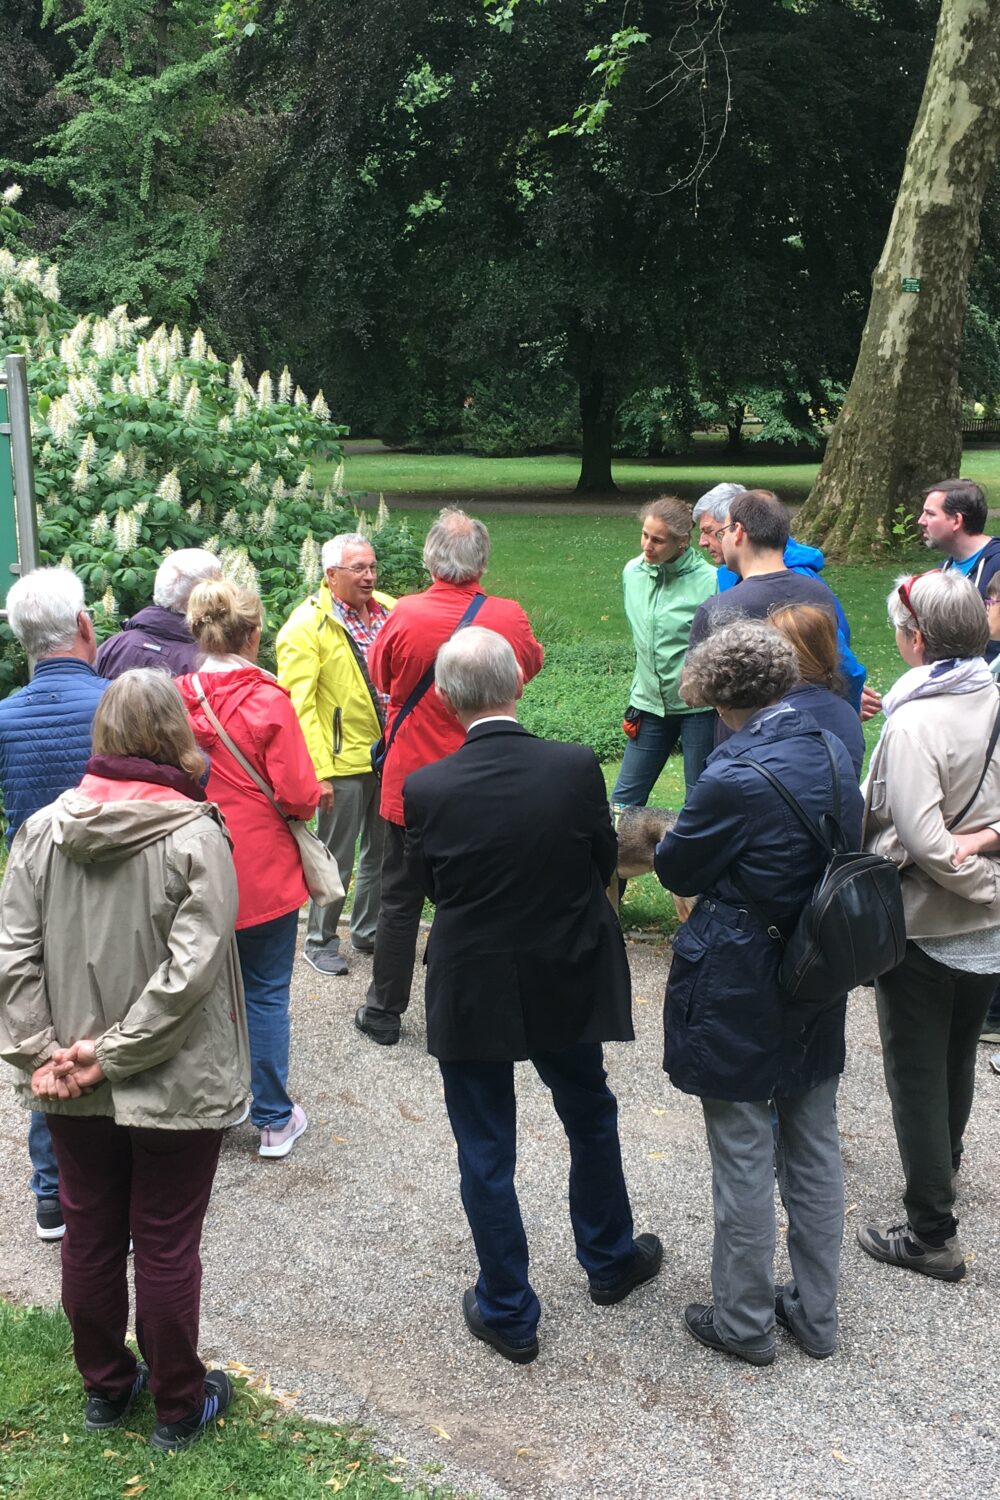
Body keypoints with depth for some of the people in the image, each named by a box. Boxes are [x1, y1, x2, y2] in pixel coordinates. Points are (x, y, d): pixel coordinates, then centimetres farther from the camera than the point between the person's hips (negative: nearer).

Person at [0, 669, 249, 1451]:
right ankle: (178, 1407, 29)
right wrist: (113, 1053, -16)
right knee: (166, 1248, 11)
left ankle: (106, 1387, 39)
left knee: (89, 1239, 20)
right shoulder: (195, 836, -18)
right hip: (175, 1088, -4)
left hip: (73, 1091, 4)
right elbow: (190, 969, -23)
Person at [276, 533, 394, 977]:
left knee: (381, 852, 18)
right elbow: (299, 706, -14)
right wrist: (317, 771, -19)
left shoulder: (390, 610, 5)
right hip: (343, 761, -6)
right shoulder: (306, 627, -12)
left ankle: (368, 931, 35)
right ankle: (320, 942, 22)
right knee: (336, 858, 5)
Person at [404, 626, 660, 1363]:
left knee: (486, 1154, 13)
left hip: (472, 992, -2)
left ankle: (508, 1312, 26)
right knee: (590, 1118, 26)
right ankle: (610, 1260, 45)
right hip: (568, 984, 2)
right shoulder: (577, 767, -17)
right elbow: (605, 861, -4)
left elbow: (429, 884, -5)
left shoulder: (426, 789, -19)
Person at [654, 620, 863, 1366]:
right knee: (816, 1149, 18)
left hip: (740, 995, -7)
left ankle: (745, 1321, 24)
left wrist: (676, 836, 7)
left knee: (745, 1161, 8)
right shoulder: (835, 752, -3)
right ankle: (816, 1312, 33)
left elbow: (677, 870, -11)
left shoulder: (736, 779, -25)